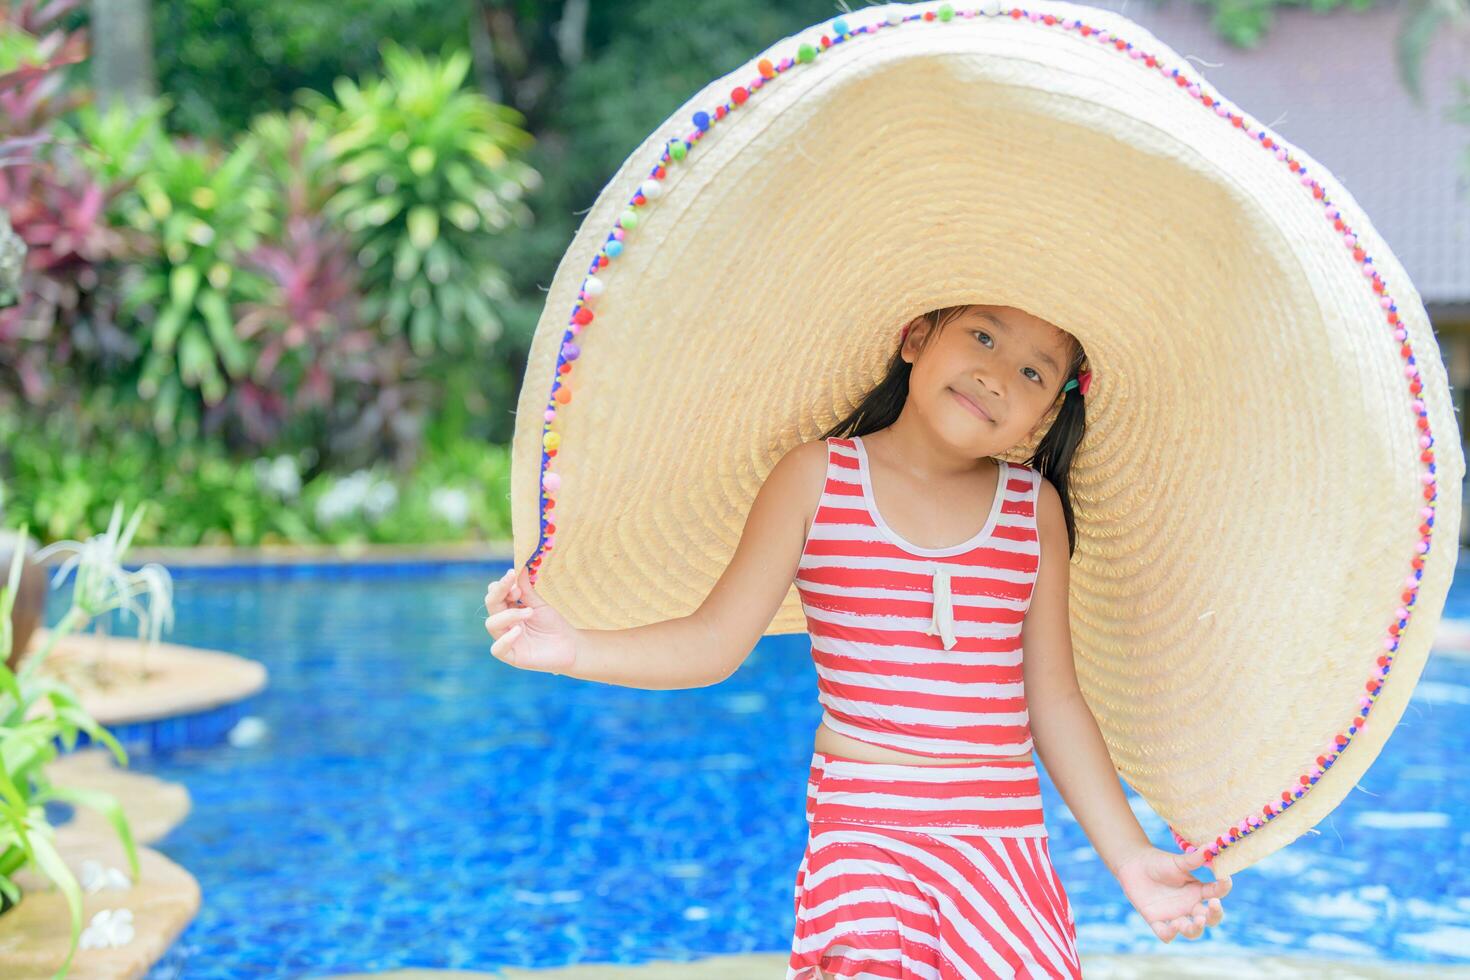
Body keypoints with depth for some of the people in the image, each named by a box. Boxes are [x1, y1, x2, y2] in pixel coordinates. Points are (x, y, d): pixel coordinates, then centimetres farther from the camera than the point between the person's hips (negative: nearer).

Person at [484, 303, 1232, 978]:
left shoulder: (1035, 508, 7)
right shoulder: (819, 477, 0)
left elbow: (1054, 704, 10)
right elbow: (716, 639, -3)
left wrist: (1129, 858, 9)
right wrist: (575, 651, -17)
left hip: (1003, 850, 3)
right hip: (861, 832, -3)